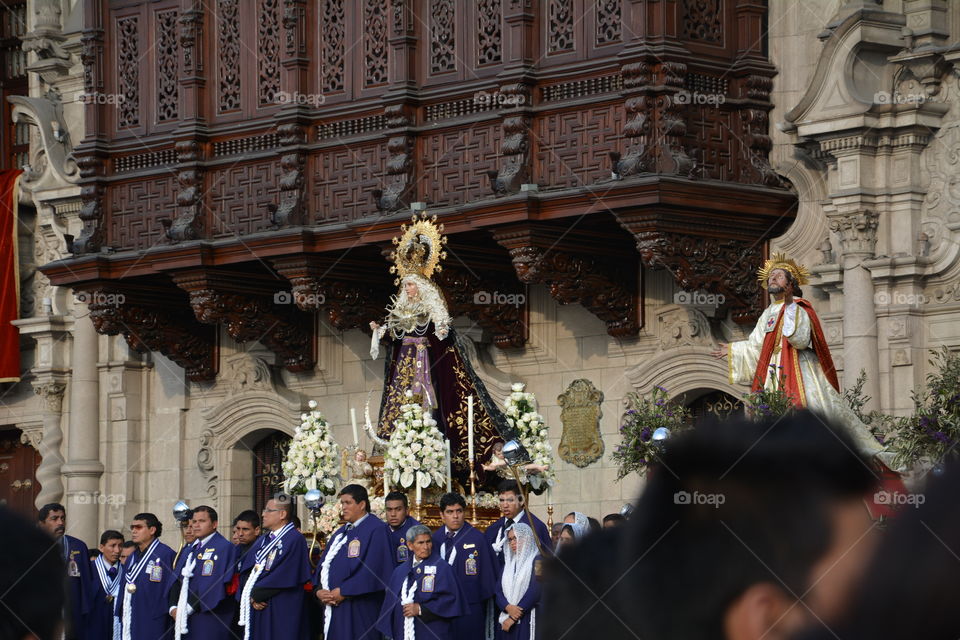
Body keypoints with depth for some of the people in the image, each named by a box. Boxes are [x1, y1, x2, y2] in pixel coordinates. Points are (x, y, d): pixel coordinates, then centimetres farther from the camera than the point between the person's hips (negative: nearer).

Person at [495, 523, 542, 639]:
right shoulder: (509, 564, 18)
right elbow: (499, 591, 9)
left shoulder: (537, 561, -1)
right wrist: (508, 608, -13)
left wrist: (513, 618, -11)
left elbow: (535, 591, -11)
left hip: (528, 620, -6)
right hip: (506, 619, 6)